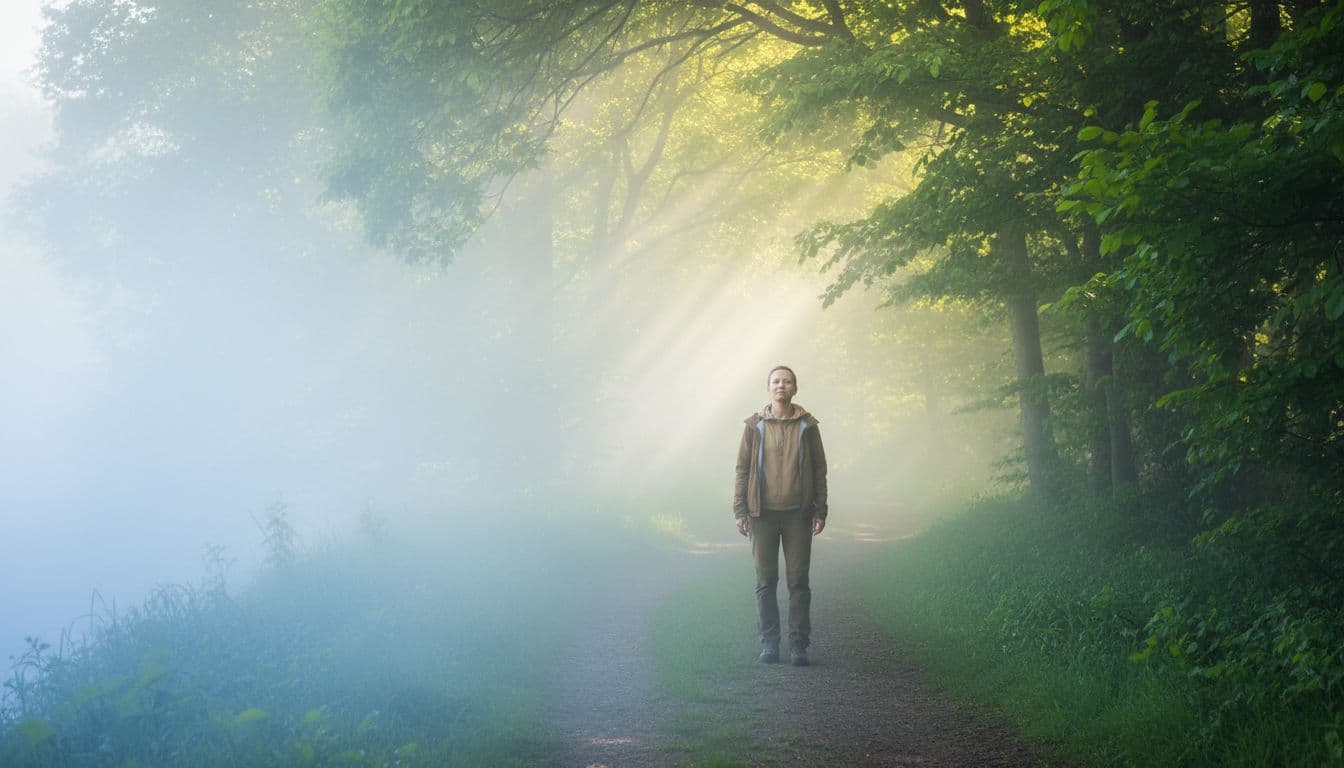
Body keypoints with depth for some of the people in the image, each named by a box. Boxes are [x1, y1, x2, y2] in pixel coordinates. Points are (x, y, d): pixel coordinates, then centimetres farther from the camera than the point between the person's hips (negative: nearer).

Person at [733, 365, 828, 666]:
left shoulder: (807, 425, 5)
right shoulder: (755, 426, 4)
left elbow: (819, 469, 7)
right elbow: (742, 468, 6)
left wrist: (820, 511, 2)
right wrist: (740, 510, 0)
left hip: (798, 513, 0)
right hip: (763, 513, 0)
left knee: (798, 581, 0)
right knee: (766, 581, 3)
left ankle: (798, 646, 5)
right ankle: (769, 643, 10)